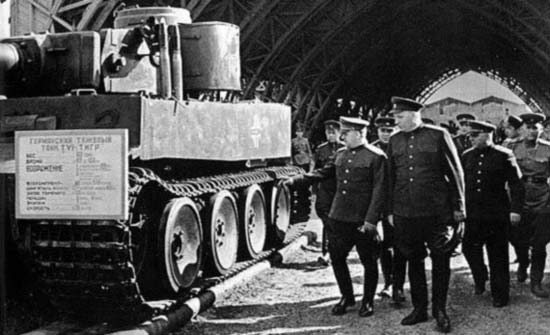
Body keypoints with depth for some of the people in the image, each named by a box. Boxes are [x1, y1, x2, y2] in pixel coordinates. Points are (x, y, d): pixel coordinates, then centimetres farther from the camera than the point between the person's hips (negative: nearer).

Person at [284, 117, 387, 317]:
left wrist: (370, 220, -17)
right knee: (336, 258, 11)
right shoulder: (340, 154, 12)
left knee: (368, 262, 6)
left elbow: (379, 191, -12)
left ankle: (367, 301, 24)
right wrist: (296, 180, 4)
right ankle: (347, 297, 29)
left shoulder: (376, 157, -9)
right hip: (338, 218, 6)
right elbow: (323, 173, 17)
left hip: (362, 221, -6)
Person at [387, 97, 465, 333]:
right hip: (405, 213, 4)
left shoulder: (438, 136, -4)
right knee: (414, 261, 12)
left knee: (440, 261, 4)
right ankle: (419, 308, 25)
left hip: (437, 212, -4)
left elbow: (455, 174, -2)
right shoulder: (394, 141, 8)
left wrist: (458, 208, -3)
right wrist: (391, 211, 11)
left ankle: (440, 310, 19)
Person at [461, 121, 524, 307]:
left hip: (497, 215, -3)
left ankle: (500, 295, 18)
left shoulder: (504, 155, -5)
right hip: (473, 213, 4)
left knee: (498, 256, 5)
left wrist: (515, 209, -13)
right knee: (469, 247, 4)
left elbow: (516, 184, -6)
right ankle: (480, 280, 32)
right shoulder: (467, 156, 6)